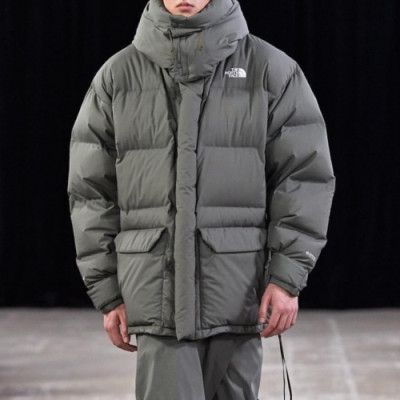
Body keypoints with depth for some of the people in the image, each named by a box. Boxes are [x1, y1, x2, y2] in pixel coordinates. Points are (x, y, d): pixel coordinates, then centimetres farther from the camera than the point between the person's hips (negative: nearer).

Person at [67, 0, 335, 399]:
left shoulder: (272, 70, 4)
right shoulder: (117, 76, 7)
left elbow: (305, 176, 1)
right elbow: (91, 190, 9)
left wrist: (288, 277, -7)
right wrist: (106, 292, 5)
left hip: (238, 294, 0)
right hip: (157, 295, 0)